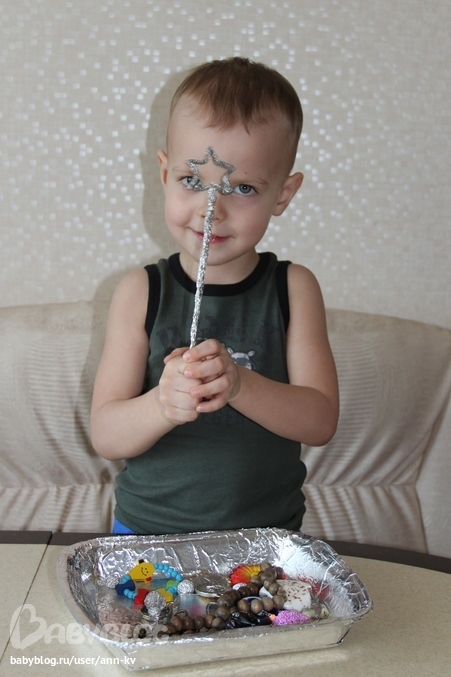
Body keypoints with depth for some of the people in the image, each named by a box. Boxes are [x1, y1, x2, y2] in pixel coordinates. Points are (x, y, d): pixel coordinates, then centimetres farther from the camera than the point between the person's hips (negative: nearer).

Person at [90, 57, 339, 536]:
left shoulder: (293, 289, -6)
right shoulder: (140, 293, -8)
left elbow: (321, 420, -12)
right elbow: (104, 436, -11)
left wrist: (240, 385, -29)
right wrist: (161, 406, -31)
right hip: (149, 527, 0)